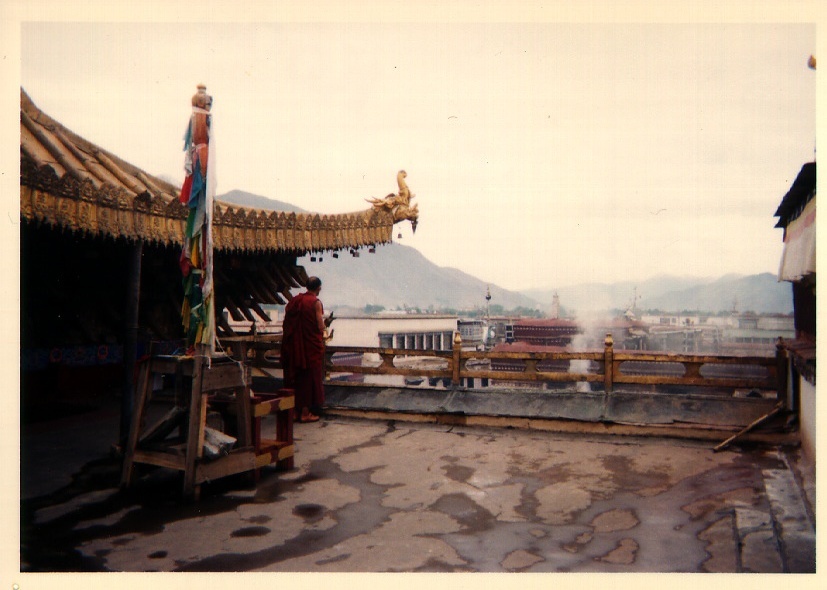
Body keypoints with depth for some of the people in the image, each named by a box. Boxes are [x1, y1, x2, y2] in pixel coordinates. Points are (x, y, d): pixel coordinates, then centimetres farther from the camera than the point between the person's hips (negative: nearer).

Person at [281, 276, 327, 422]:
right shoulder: (316, 302, -11)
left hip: (293, 345, 6)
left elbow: (286, 324, 7)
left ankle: (295, 411, 19)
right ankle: (305, 413, 7)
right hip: (311, 345, -6)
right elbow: (320, 326, -14)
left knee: (295, 376, 13)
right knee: (309, 376, 3)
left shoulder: (294, 300, 7)